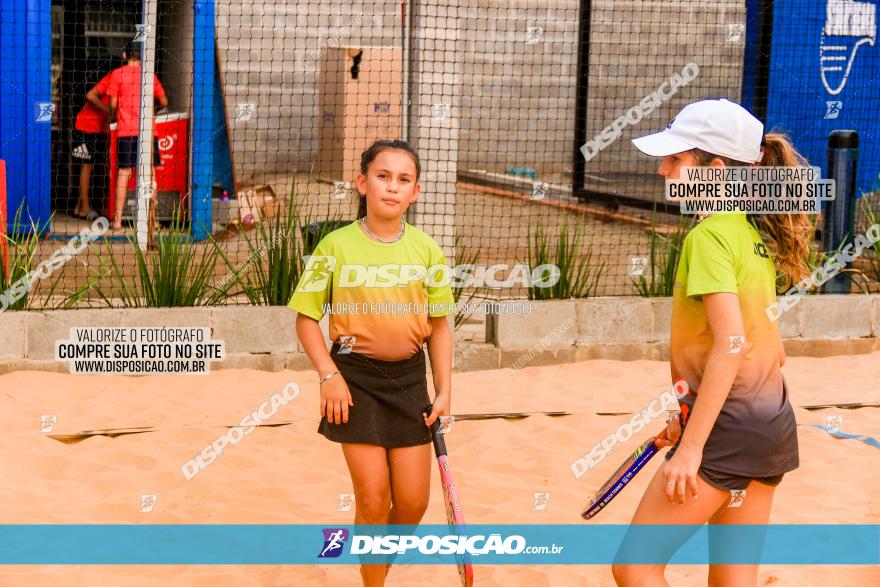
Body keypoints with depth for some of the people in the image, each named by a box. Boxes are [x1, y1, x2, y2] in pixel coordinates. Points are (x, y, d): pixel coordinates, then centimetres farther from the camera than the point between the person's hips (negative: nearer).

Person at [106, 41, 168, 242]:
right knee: (150, 173, 5)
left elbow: (113, 104, 1)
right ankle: (152, 218, 4)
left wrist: (112, 116, 21)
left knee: (124, 172, 0)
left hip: (125, 129, -1)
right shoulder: (150, 75, 9)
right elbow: (164, 102, 11)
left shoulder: (117, 74, 2)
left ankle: (118, 218, -3)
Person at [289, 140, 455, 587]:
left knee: (412, 502, 3)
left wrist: (444, 391, 4)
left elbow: (438, 325, 9)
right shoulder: (337, 246, -6)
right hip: (356, 377, -3)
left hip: (409, 378, 3)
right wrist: (329, 375, -11)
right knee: (373, 496, -6)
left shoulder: (426, 249, 2)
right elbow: (306, 319, 0)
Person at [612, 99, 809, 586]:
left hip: (728, 423, -9)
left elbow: (730, 344, -23)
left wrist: (690, 448, -22)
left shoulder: (709, 236, -15)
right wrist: (690, 414, 19)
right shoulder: (757, 234, 10)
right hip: (772, 423, 9)